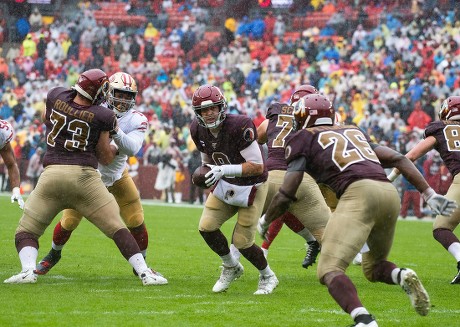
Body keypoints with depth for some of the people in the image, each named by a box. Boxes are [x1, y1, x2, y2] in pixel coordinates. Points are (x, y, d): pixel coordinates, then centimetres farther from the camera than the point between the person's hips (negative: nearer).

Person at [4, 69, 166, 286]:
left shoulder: (55, 96, 5)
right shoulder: (101, 116, -1)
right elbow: (106, 159, 8)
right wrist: (116, 137, 25)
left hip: (52, 173, 1)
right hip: (84, 175, -1)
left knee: (26, 232, 10)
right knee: (118, 229, 8)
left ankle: (28, 270, -15)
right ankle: (145, 273, 0)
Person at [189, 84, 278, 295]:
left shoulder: (239, 126, -30)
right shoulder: (198, 130, -9)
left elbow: (258, 166, -29)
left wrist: (224, 170, -37)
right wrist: (205, 172, -11)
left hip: (251, 188, -6)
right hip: (225, 185, 6)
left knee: (242, 242, -5)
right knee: (206, 227, -8)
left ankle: (268, 277, 24)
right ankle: (231, 267, 20)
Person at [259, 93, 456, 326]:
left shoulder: (304, 138, 15)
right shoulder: (355, 132, 33)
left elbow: (286, 194, 10)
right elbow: (398, 159, 25)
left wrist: (264, 221, 27)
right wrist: (429, 194, 25)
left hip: (359, 193, -6)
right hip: (390, 193, 6)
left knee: (329, 271, -9)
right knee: (373, 267, 26)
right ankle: (404, 276, -7)